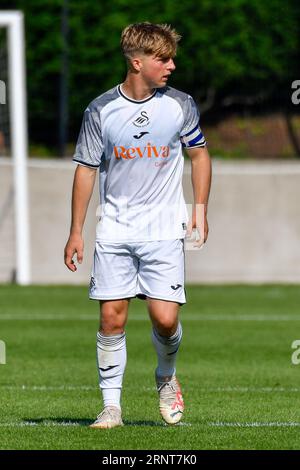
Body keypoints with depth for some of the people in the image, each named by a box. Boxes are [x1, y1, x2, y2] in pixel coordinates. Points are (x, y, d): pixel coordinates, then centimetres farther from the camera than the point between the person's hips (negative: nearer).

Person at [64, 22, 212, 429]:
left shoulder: (180, 105, -1)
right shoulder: (101, 110, -2)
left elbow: (199, 154, 13)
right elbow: (86, 169, 5)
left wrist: (200, 211, 5)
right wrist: (76, 232, 4)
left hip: (164, 229, 0)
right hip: (114, 228, 0)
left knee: (165, 318, -8)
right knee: (112, 318, -3)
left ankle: (166, 378, 22)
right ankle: (111, 405, 6)